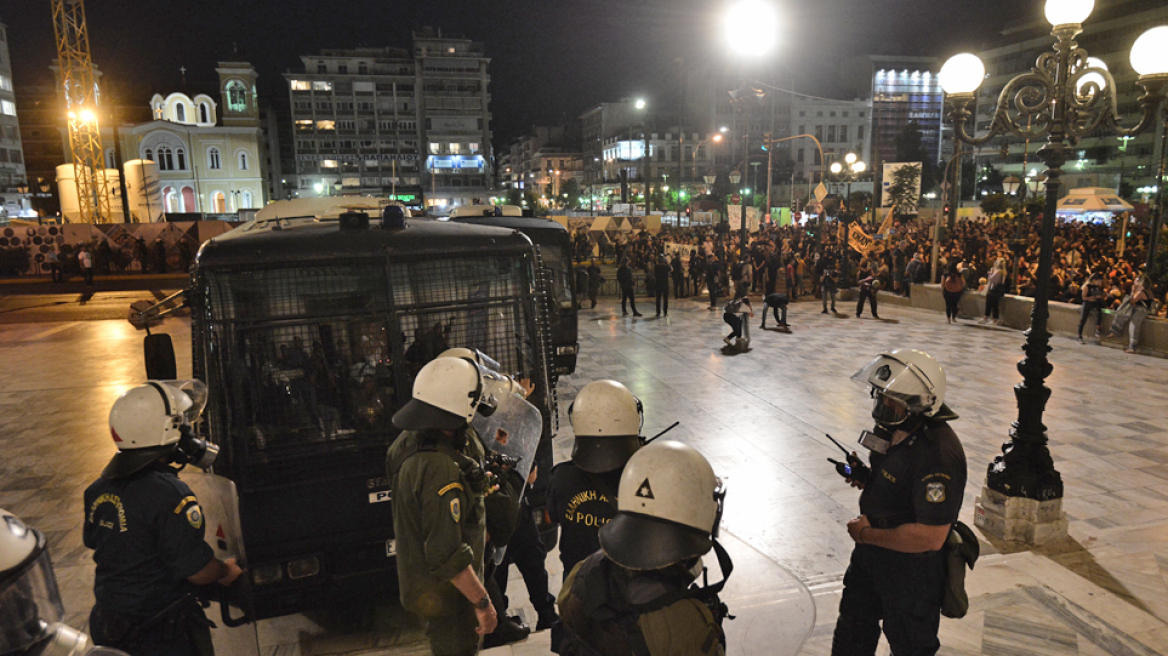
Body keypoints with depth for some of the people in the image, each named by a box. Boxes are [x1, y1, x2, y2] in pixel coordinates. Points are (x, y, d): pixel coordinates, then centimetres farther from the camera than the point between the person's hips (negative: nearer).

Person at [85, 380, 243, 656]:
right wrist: (226, 570, -3)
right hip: (161, 634, -7)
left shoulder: (99, 489, -3)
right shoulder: (170, 495, -28)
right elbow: (198, 571, -24)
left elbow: (90, 539, 16)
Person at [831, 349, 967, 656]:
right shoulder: (895, 428, -3)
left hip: (912, 569, -8)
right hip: (871, 553, 9)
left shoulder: (938, 455, -33)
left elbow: (930, 537, -34)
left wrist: (867, 534, -24)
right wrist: (866, 478, -3)